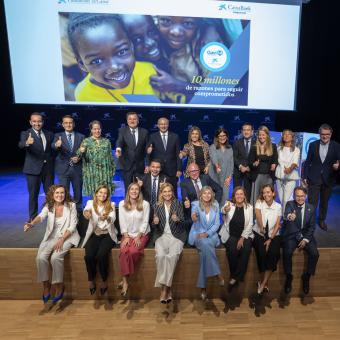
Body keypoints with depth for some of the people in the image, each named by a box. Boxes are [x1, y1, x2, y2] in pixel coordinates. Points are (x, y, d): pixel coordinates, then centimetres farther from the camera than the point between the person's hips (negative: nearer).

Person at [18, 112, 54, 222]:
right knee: (33, 194, 6)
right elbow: (21, 145, -26)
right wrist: (26, 143, -46)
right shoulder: (25, 134, -4)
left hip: (48, 168, 3)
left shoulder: (49, 134, 7)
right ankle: (32, 217, 19)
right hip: (33, 169, -3)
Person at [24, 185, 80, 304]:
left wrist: (62, 240, -18)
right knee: (40, 257, -20)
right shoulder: (48, 206, 0)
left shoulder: (71, 205, -7)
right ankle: (46, 285, 3)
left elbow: (72, 226, -9)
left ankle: (59, 285, -2)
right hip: (51, 237, 3)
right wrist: (31, 224, -43)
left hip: (67, 237, -3)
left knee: (55, 257, -26)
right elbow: (41, 216, -21)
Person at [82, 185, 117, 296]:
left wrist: (107, 217, -39)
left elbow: (113, 219, -15)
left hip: (107, 235, -1)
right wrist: (86, 213, -44)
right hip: (94, 234, 1)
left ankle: (104, 280, -1)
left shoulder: (111, 205, 3)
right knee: (88, 256, -23)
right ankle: (91, 279, 4)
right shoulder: (90, 203, 5)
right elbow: (86, 210, -19)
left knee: (101, 255, -26)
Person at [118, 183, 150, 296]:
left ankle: (124, 280, -7)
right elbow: (122, 222, 0)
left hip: (141, 234, -2)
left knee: (133, 252, -27)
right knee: (123, 252, -27)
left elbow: (145, 222, -5)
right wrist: (126, 236, -8)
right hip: (127, 234, 2)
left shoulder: (145, 204, -6)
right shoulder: (122, 204, 1)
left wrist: (138, 237, -13)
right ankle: (125, 281, -15)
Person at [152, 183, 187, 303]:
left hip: (176, 236, -1)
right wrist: (155, 222, -14)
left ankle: (165, 287, -14)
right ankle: (167, 288, -13)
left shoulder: (178, 204, 3)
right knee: (160, 255, -27)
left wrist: (177, 220, -23)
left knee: (172, 256, -28)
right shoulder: (158, 206, 8)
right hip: (162, 235, 1)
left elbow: (183, 223, -1)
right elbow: (155, 227, 9)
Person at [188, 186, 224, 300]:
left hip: (211, 235, 2)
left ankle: (202, 286, -21)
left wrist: (207, 233, -14)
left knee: (205, 249, -30)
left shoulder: (215, 205, 4)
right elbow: (194, 212, -29)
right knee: (205, 244, -35)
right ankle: (217, 273, -23)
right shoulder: (196, 204, -4)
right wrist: (193, 216, -56)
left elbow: (217, 223, 2)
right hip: (197, 234, -1)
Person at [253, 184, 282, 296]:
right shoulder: (259, 203, -2)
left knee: (274, 253, -24)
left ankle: (262, 283, -11)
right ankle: (265, 283, -3)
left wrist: (270, 239, -10)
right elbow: (258, 215, -21)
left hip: (273, 235, 2)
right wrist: (261, 228, -36)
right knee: (262, 253, -25)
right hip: (259, 234, -1)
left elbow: (277, 225, -1)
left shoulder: (278, 206, 3)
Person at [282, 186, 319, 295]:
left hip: (305, 236, 3)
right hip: (291, 235, -3)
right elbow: (285, 216, -26)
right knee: (287, 253, -27)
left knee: (315, 254, -20)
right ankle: (288, 277, -2)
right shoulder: (290, 204, -4)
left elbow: (312, 226, 7)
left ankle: (306, 276, 6)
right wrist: (289, 217, -52)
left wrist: (305, 240, -7)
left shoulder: (311, 207, 5)